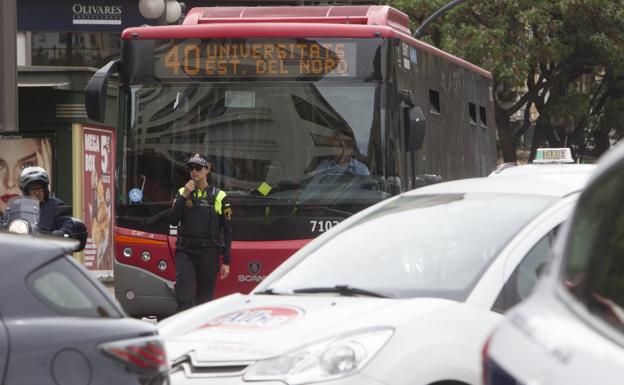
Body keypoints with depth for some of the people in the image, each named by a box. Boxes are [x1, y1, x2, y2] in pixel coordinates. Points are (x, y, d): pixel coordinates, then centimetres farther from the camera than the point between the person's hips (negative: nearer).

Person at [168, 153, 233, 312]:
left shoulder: (220, 197, 2)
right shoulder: (182, 193, 8)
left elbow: (227, 232, 3)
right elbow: (173, 221, -3)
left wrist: (226, 262, -2)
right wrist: (184, 196, -11)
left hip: (209, 254, 0)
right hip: (185, 252, 0)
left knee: (204, 299, 5)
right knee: (184, 299, -13)